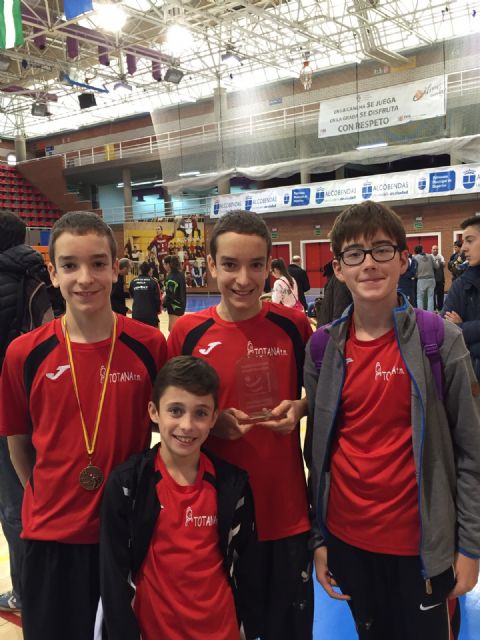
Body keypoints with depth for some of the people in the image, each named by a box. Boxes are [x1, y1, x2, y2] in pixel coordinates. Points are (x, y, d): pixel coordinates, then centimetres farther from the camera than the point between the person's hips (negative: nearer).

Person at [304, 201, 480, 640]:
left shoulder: (440, 340, -11)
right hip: (346, 537, 3)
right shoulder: (323, 349, -3)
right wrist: (317, 537, 4)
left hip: (423, 542, -3)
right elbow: (318, 451, 2)